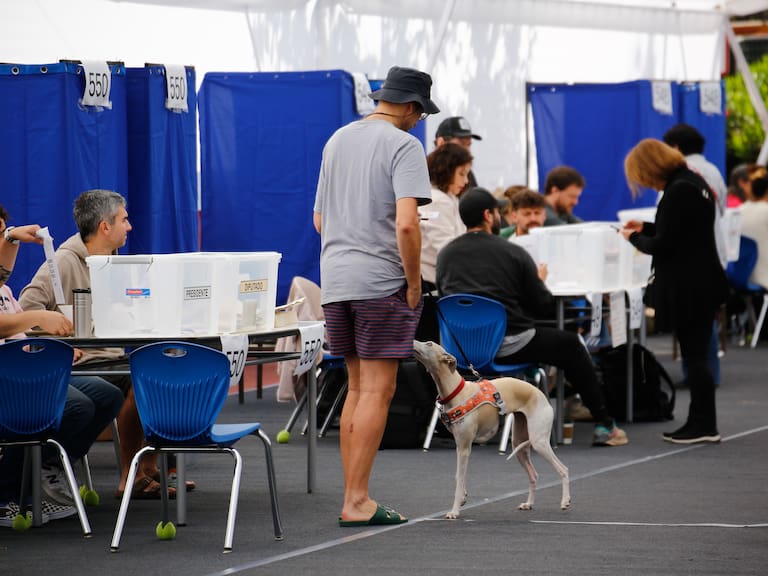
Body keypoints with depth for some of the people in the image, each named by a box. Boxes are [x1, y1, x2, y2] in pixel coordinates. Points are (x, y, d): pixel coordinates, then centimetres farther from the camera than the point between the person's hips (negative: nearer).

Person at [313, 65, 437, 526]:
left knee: (358, 389, 14)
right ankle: (357, 502, -7)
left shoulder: (337, 140, 15)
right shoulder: (403, 145, -9)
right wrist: (414, 281, -10)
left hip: (335, 280, 7)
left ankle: (354, 497, 14)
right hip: (381, 280, -7)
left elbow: (319, 219, 21)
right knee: (377, 392, -4)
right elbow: (406, 223, -19)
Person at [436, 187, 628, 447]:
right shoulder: (514, 253, -6)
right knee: (571, 345, 17)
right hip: (508, 345, -5)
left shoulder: (445, 254, 3)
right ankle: (604, 425, 20)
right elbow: (545, 307, -1)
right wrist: (539, 281, 21)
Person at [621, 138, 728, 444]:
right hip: (703, 281, 10)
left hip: (687, 286, -10)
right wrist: (645, 228, 20)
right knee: (697, 355, 13)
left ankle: (703, 425, 1)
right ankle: (701, 423, 17)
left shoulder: (677, 192, -19)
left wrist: (633, 237, -1)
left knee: (693, 355, -4)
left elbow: (662, 245, -18)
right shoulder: (694, 181, 11)